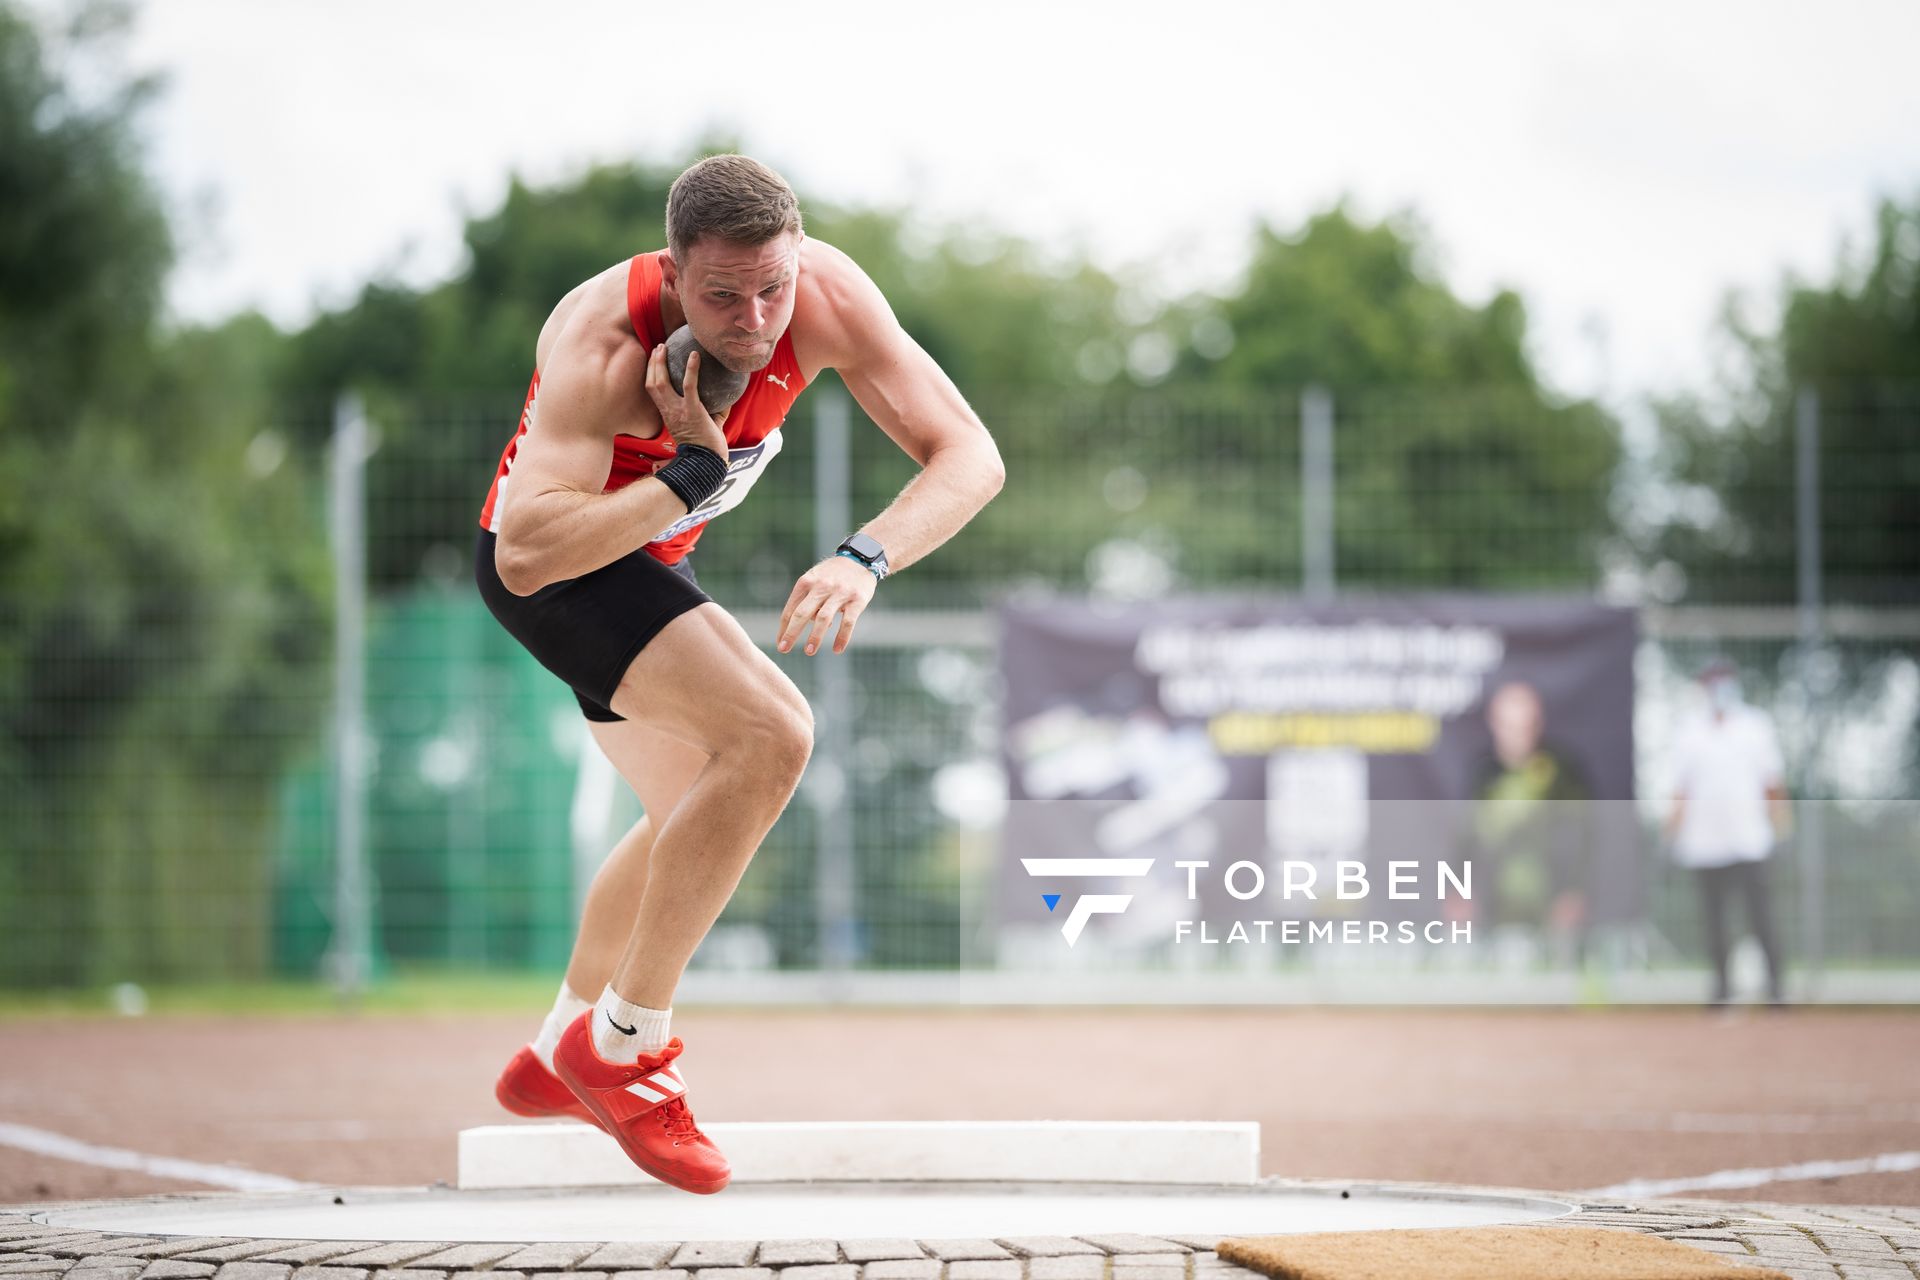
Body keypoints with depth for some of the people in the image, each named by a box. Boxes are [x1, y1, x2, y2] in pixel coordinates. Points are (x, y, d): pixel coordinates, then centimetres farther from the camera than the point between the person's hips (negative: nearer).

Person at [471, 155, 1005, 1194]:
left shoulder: (825, 295, -23)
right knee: (768, 733, -28)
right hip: (547, 565, -8)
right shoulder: (601, 342, -37)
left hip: (639, 559, 8)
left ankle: (556, 1058, 43)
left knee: (699, 812, 24)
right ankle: (623, 1045, -17)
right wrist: (694, 474, -44)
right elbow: (527, 552, -44)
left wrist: (864, 559, -43)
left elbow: (970, 457, -26)